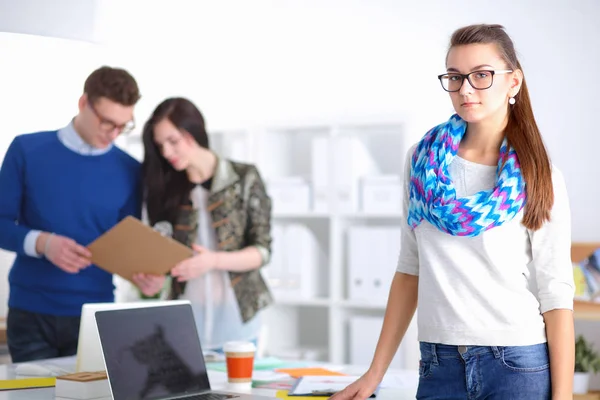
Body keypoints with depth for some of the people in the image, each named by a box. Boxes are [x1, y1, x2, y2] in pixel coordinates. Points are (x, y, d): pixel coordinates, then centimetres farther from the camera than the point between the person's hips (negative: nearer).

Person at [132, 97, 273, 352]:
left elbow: (261, 250, -5)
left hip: (236, 323, -2)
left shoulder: (245, 178, -3)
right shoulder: (164, 189, 3)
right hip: (184, 324, 2)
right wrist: (154, 279, -15)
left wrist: (214, 260, -21)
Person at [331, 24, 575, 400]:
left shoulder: (538, 177, -3)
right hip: (440, 365, 3)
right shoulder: (423, 159, 4)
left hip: (521, 366, -2)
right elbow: (411, 270, 9)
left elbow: (555, 292, -6)